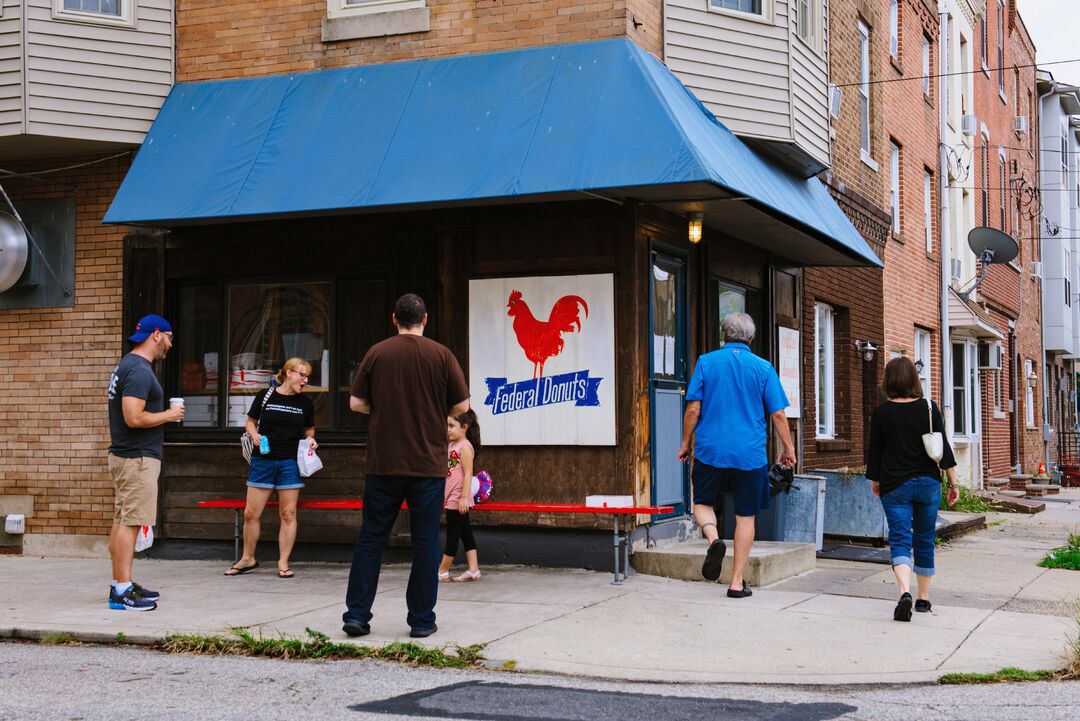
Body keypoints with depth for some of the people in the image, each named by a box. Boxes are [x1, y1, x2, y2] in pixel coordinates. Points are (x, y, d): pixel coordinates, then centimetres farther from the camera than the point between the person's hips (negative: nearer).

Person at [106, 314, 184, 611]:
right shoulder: (140, 370, -16)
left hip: (123, 455, 11)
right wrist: (169, 415, -11)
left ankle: (122, 584, 20)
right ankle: (122, 590, -11)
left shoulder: (127, 365, 17)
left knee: (121, 521, 13)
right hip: (137, 458, -11)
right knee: (129, 523, -11)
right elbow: (134, 418, -24)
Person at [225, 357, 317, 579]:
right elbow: (250, 421, 12)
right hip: (263, 460, -1)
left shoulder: (305, 403, 7)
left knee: (288, 514, 1)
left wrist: (311, 441, -2)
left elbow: (309, 431, 19)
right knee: (251, 513, 2)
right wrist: (254, 434, -8)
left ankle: (283, 563, 10)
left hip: (290, 462, 1)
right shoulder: (265, 397, 2)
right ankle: (248, 559, 19)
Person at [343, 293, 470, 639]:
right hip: (428, 464, -1)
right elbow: (461, 406, -1)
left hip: (383, 464, 1)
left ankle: (356, 614, 7)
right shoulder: (441, 355, -2)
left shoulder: (377, 353, 0)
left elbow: (356, 403, 1)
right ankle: (422, 620, 9)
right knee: (425, 542, 6)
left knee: (371, 538, 8)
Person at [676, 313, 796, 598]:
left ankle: (713, 538, -14)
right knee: (745, 516, 10)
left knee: (703, 502, 18)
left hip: (710, 450, 0)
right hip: (750, 454, 0)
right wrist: (788, 449, 11)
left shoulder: (706, 362, 0)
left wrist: (685, 443, 9)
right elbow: (778, 415, -1)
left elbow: (693, 409, -3)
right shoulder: (764, 368, 0)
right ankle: (737, 582, 11)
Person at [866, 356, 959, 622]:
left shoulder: (881, 413, -5)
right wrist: (952, 482, 4)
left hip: (894, 486, -2)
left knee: (900, 540, -4)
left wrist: (875, 480, 17)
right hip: (927, 483, 2)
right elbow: (943, 448, -3)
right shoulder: (929, 408, -2)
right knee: (924, 541, 15)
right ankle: (924, 599, 24)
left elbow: (874, 451, 1)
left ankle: (905, 592, -28)